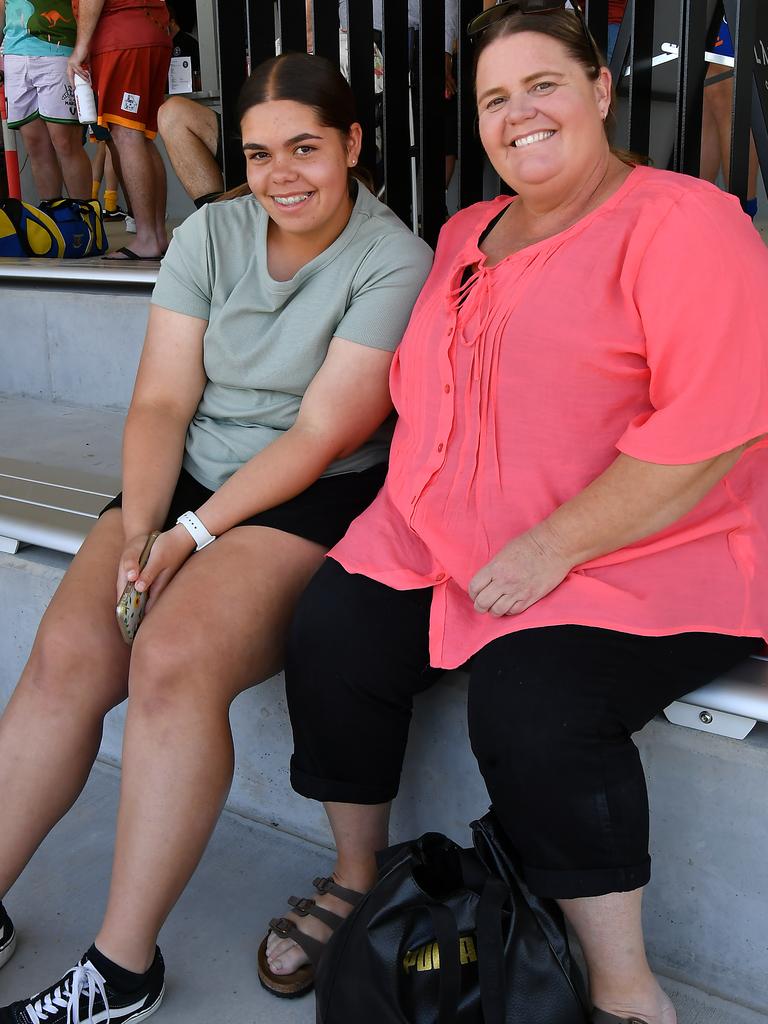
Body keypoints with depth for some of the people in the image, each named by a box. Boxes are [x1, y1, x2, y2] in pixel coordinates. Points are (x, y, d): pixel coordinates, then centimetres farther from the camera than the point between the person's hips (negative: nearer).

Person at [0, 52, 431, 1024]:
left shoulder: (395, 262, -7)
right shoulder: (209, 234, 7)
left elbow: (322, 434, -13)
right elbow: (161, 400, 1)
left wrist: (194, 534, -15)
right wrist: (138, 529, -13)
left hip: (319, 501, -5)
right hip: (188, 475, 5)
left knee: (171, 659, -28)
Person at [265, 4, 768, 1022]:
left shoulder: (686, 223, -8)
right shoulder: (466, 233, 17)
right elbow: (418, 385, 25)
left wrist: (552, 548, -21)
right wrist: (420, 501, 7)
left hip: (638, 560, -6)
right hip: (441, 540, 7)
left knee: (531, 706, -30)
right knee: (329, 640, -12)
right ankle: (357, 886, 13)